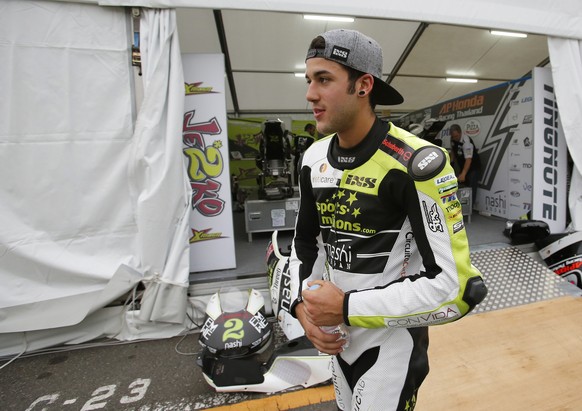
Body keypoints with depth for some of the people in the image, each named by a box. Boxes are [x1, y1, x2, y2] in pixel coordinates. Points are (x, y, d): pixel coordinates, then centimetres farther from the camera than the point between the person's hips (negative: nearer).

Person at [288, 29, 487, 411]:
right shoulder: (315, 159, -4)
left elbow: (452, 286, -24)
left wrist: (347, 308, -23)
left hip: (392, 339, -6)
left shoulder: (416, 163, -24)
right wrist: (303, 304, -10)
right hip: (339, 335, 7)